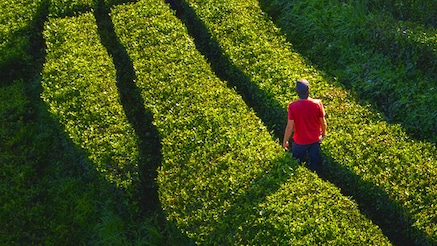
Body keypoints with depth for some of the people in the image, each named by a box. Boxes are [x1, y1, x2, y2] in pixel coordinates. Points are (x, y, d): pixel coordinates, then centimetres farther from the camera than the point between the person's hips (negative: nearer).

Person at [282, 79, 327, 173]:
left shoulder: (293, 106, -26)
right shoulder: (317, 103, -20)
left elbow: (290, 126, -19)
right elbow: (323, 122, -8)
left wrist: (285, 141, -4)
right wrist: (324, 133, 14)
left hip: (299, 141, -2)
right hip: (315, 140, 2)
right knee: (315, 161, 26)